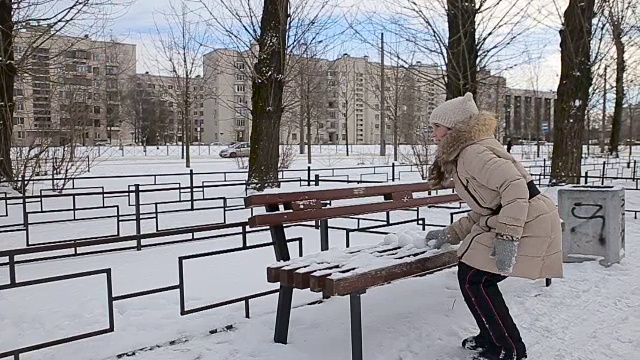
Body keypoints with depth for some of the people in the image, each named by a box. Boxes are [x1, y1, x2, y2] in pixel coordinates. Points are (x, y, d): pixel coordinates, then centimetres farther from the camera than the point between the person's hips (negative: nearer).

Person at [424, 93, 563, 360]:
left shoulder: (472, 151, -15)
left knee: (473, 279, -5)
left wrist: (507, 236, -32)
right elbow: (483, 211, 19)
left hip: (527, 224, -10)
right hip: (508, 220, 10)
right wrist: (449, 234, 18)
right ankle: (493, 338, 28)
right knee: (477, 277, 13)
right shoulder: (465, 152, 17)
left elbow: (515, 186, -28)